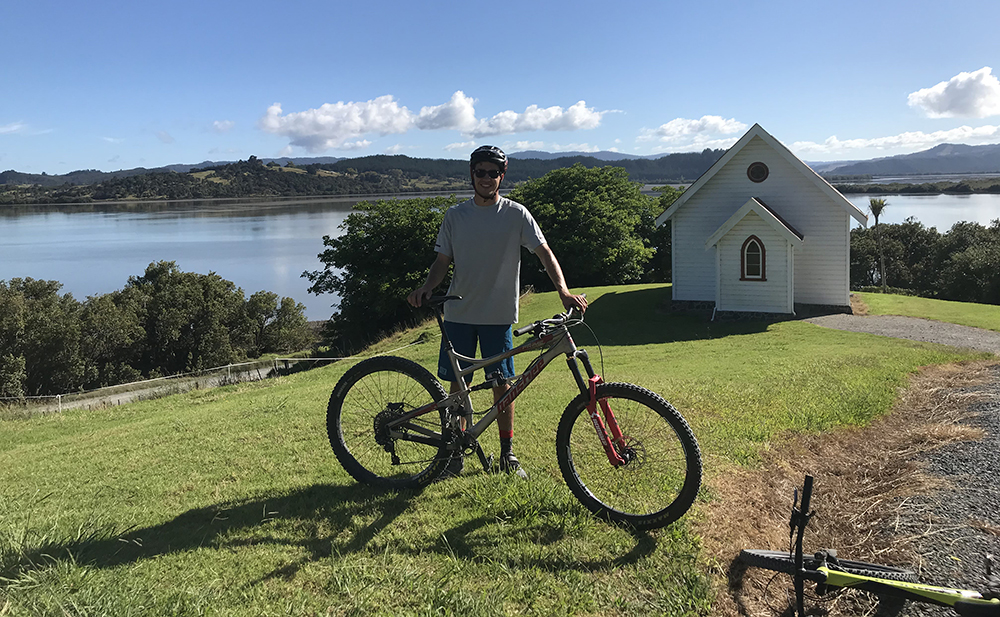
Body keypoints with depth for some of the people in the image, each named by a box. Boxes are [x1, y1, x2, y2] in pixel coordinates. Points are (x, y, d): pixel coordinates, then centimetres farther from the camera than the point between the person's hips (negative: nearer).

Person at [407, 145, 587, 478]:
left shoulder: (516, 214, -1)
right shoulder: (455, 216, 5)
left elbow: (544, 252, -7)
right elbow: (443, 261, 8)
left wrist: (563, 289, -23)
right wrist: (426, 288, -12)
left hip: (498, 314, -1)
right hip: (459, 313, 2)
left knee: (502, 383, 3)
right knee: (458, 383, 6)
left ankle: (508, 454, 17)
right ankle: (455, 451, 20)